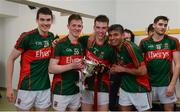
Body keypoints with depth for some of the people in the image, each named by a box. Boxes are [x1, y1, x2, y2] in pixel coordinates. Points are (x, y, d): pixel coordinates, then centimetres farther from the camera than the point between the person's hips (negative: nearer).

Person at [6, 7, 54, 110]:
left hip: (45, 87, 5)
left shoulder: (52, 37, 3)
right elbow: (11, 59, -7)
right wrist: (9, 87, -10)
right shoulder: (27, 37, -13)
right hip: (27, 87, -4)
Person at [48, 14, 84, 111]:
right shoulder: (60, 44, -12)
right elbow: (51, 69, -16)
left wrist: (82, 67, -1)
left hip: (75, 91, 6)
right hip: (60, 92, -6)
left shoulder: (81, 45, 8)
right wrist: (72, 66, -24)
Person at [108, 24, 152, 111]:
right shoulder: (115, 48, 0)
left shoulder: (130, 47, -23)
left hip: (139, 89, -7)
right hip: (124, 88, 7)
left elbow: (143, 71, -24)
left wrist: (123, 69, -18)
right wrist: (114, 69, -1)